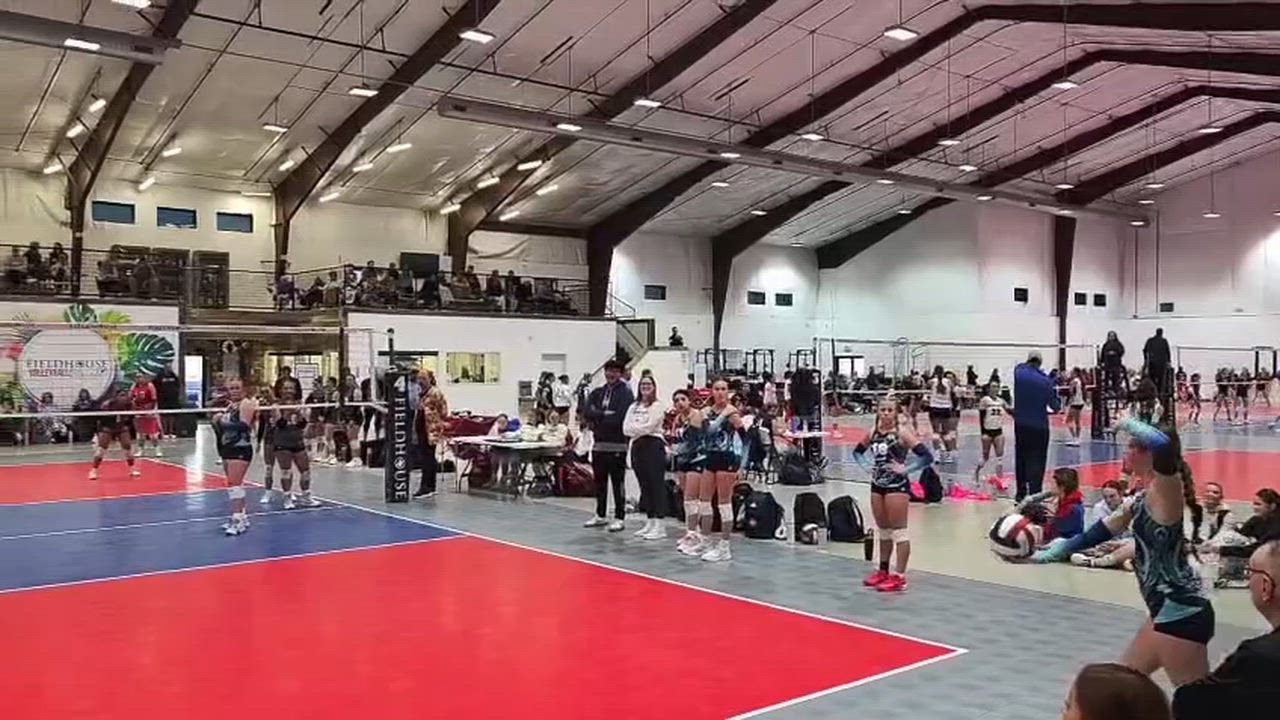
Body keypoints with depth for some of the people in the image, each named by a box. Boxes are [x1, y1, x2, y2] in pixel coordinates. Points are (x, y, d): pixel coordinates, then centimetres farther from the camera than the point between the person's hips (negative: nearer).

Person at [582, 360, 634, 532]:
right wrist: (605, 415, -14)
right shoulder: (597, 392, 14)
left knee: (617, 483, -1)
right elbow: (586, 411, -1)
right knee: (599, 482, 14)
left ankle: (619, 518, 6)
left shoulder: (626, 393, -5)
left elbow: (619, 418, -17)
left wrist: (597, 419, -6)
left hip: (617, 445, -6)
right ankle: (600, 516, 25)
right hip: (599, 444, 6)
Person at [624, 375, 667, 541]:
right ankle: (650, 522, 16)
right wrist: (641, 430, -10)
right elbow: (626, 428, 5)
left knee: (656, 484, -6)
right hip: (637, 445, 7)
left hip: (653, 445, -7)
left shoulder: (657, 405, -3)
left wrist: (635, 428, -3)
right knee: (644, 485, 9)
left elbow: (649, 426, -14)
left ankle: (659, 525, -5)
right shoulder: (634, 406, 16)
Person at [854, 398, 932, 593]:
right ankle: (883, 570, 30)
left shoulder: (902, 433, -12)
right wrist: (867, 466, 6)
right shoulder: (873, 433, 5)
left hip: (897, 485, -7)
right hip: (878, 484, 7)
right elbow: (857, 451, 21)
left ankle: (899, 577, 3)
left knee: (898, 530, -2)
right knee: (882, 529, 17)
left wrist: (905, 469, -17)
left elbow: (927, 456, -17)